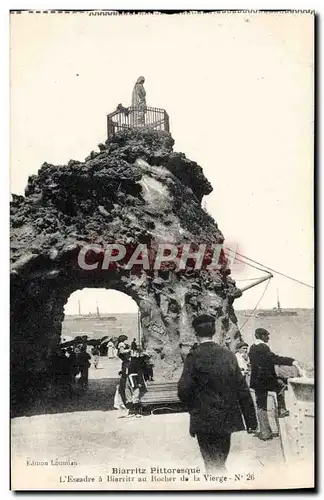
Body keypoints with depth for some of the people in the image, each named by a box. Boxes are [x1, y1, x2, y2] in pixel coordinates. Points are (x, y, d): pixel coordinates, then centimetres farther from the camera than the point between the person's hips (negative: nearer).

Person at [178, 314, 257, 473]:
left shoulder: (194, 356, -11)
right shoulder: (228, 354, 1)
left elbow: (183, 390, -15)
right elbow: (242, 389, 2)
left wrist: (193, 406, 7)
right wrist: (251, 419, 8)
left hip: (205, 421, -4)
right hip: (227, 419, 5)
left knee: (212, 465, 5)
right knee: (221, 463, 20)